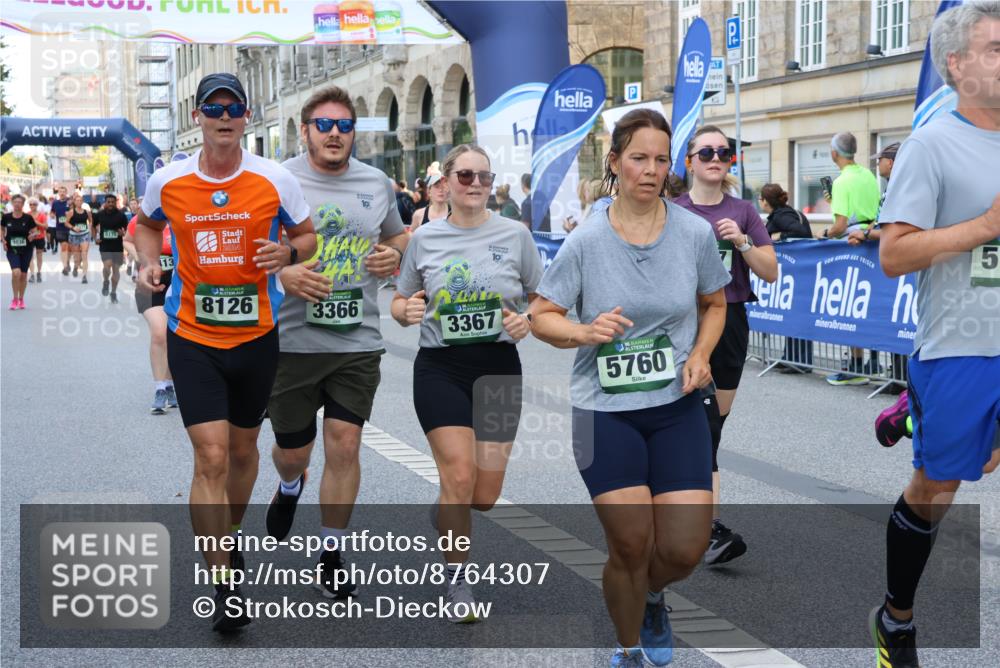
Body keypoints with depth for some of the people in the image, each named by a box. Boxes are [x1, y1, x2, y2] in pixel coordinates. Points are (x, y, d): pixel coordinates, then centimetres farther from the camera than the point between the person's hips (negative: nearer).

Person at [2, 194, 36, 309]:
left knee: (23, 274, 9)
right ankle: (15, 299, -1)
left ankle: (21, 299, 27)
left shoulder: (28, 218, -8)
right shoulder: (6, 217, -6)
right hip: (12, 249, -1)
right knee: (16, 272, -19)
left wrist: (32, 236, -19)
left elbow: (34, 231, 3)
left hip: (26, 249, 1)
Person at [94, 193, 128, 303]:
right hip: (105, 246, 0)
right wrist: (95, 237, 5)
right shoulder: (99, 214, -1)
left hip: (117, 246, 0)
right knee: (107, 265, -20)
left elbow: (127, 229, 1)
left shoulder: (121, 215, -5)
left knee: (116, 269, 7)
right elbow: (94, 226, 17)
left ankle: (113, 293, 22)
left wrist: (123, 233, -21)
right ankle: (105, 282, 12)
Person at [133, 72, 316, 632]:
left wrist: (287, 252, -16)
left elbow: (308, 236, 6)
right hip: (193, 338, -1)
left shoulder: (275, 180, -7)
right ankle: (225, 584, -5)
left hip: (256, 334, 1)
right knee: (211, 457, -12)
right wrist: (150, 261, -2)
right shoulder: (167, 182, -4)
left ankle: (229, 539, 44)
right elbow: (148, 224, 18)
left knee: (243, 450, 17)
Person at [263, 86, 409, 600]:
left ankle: (332, 556, 11)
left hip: (358, 341, 1)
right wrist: (282, 275, -21)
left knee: (344, 446, -5)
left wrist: (393, 254, -1)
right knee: (292, 450, 11)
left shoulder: (377, 184, 7)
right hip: (291, 340, -1)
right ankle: (290, 486, 50)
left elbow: (397, 235, 23)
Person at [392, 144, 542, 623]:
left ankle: (443, 514, 40)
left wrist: (528, 321, -12)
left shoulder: (514, 234, 1)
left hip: (499, 367, 1)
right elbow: (400, 304, 11)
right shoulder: (424, 238, 2)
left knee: (485, 496, 3)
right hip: (440, 367, -1)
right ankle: (457, 579, 8)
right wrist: (406, 311, -12)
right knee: (459, 477, -14)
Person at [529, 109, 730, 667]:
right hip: (606, 409, -2)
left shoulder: (695, 232, -2)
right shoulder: (585, 241, -7)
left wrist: (701, 354, -5)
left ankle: (651, 596, 34)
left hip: (677, 405, 2)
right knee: (631, 545, -7)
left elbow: (714, 304, 14)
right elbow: (542, 316, -1)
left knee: (685, 549, -4)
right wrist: (584, 332, -22)